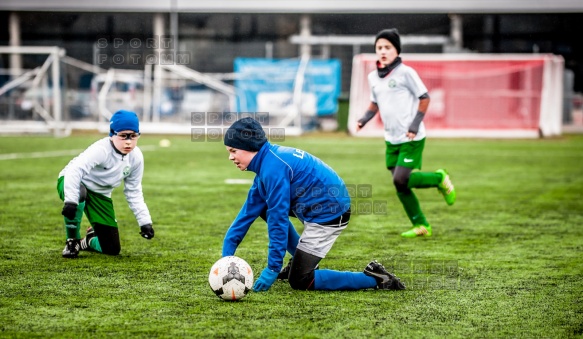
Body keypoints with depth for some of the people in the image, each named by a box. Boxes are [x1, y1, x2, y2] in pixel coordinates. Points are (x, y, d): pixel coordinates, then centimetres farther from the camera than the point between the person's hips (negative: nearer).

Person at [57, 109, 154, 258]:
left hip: (100, 195, 6)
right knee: (79, 193, -46)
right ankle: (72, 241, -21)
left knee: (112, 250, -1)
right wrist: (70, 200, -57)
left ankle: (90, 240, 37)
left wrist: (145, 221, -4)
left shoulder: (136, 157, -9)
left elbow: (133, 192, 2)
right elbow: (75, 170, -45)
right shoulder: (101, 149, -31)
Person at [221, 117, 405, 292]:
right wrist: (227, 252, 5)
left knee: (299, 282, -6)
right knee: (263, 206, 19)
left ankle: (374, 279, -8)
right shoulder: (267, 160, 8)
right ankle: (300, 260, 23)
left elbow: (278, 219, -22)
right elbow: (249, 211, 9)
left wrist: (273, 268, -18)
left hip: (328, 214, -10)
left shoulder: (273, 168, -22)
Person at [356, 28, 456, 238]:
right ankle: (420, 225, 17)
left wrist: (415, 123, -15)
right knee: (400, 186, 5)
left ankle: (439, 178, 9)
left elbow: (424, 98, -7)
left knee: (401, 180, -16)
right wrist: (364, 120, 2)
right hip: (391, 140, 7)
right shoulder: (373, 77, 8)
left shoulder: (405, 72, -11)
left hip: (411, 139, -6)